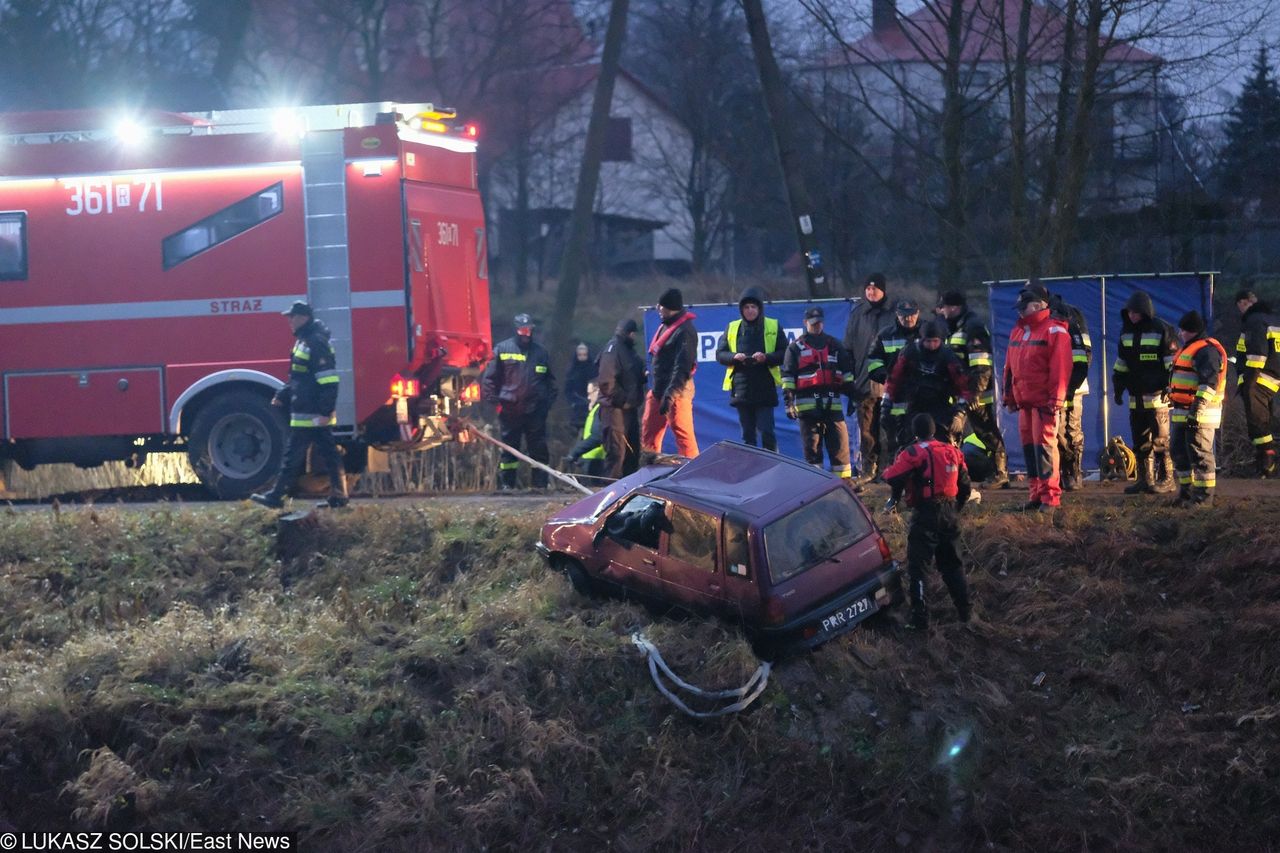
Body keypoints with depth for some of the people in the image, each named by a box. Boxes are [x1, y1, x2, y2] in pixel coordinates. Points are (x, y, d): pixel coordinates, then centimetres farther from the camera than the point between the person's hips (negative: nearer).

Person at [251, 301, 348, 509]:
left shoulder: (316, 343, -17)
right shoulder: (304, 341, 16)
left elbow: (329, 381, -22)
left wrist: (326, 411, -25)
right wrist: (282, 396, 20)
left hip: (310, 414, -10)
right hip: (317, 414, 10)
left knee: (293, 455, -5)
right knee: (329, 454, 9)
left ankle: (276, 497, -1)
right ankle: (338, 497, 11)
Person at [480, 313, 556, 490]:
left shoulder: (541, 351, 10)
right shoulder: (502, 349, 1)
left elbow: (550, 378, 17)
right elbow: (490, 376, 2)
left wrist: (549, 398, 8)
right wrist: (492, 398, -6)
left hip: (536, 409, 2)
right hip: (509, 408, -2)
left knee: (539, 448, 4)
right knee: (509, 447, 2)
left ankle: (540, 483, 10)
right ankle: (506, 483, 7)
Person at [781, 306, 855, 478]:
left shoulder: (834, 345, 17)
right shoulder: (795, 347, 8)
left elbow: (847, 372, 19)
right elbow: (787, 376, 2)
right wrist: (788, 401, -6)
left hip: (832, 403, 2)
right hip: (807, 404, -2)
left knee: (840, 444, -2)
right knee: (812, 446, 0)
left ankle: (843, 480, 2)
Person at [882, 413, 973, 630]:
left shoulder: (914, 453, -10)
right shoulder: (953, 451, 10)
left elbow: (893, 477, -20)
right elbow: (965, 486, 16)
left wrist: (894, 498, 2)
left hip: (925, 516, -6)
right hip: (950, 513, 6)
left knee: (917, 567, -1)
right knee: (951, 563, 21)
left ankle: (920, 619, -7)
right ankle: (964, 610, 24)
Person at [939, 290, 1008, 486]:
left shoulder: (973, 327, -13)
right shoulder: (954, 329, 20)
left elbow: (981, 366, -20)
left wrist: (976, 391, -25)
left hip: (977, 394, -10)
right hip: (960, 393, 10)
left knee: (987, 433, -4)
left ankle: (1000, 474, 1)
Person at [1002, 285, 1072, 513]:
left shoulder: (1054, 331, -8)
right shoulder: (1018, 331, 18)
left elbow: (1060, 367, -14)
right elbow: (1010, 366, 22)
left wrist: (1056, 398, -18)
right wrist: (1009, 395, 19)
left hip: (1044, 402, -8)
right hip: (1024, 400, 8)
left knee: (1044, 445, -10)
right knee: (1028, 445, 10)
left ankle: (1050, 496, -8)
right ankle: (1036, 492, 17)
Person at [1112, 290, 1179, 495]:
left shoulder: (1161, 330, -6)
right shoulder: (1126, 332, 14)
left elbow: (1173, 361, -7)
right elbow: (1121, 361, 23)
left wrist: (1169, 386, -13)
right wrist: (1118, 387, 19)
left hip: (1156, 395, -7)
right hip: (1136, 397, 7)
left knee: (1160, 439, -6)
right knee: (1140, 440, 9)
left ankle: (1167, 480, -1)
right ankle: (1145, 479, 15)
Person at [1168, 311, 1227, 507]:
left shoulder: (1207, 350, -14)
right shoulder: (1189, 348, 21)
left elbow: (1209, 382, -23)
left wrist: (1198, 407, -29)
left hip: (1199, 413, -11)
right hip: (1182, 413, 11)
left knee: (1199, 453, -9)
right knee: (1179, 451, 14)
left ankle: (1204, 496, -6)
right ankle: (1186, 491, 23)